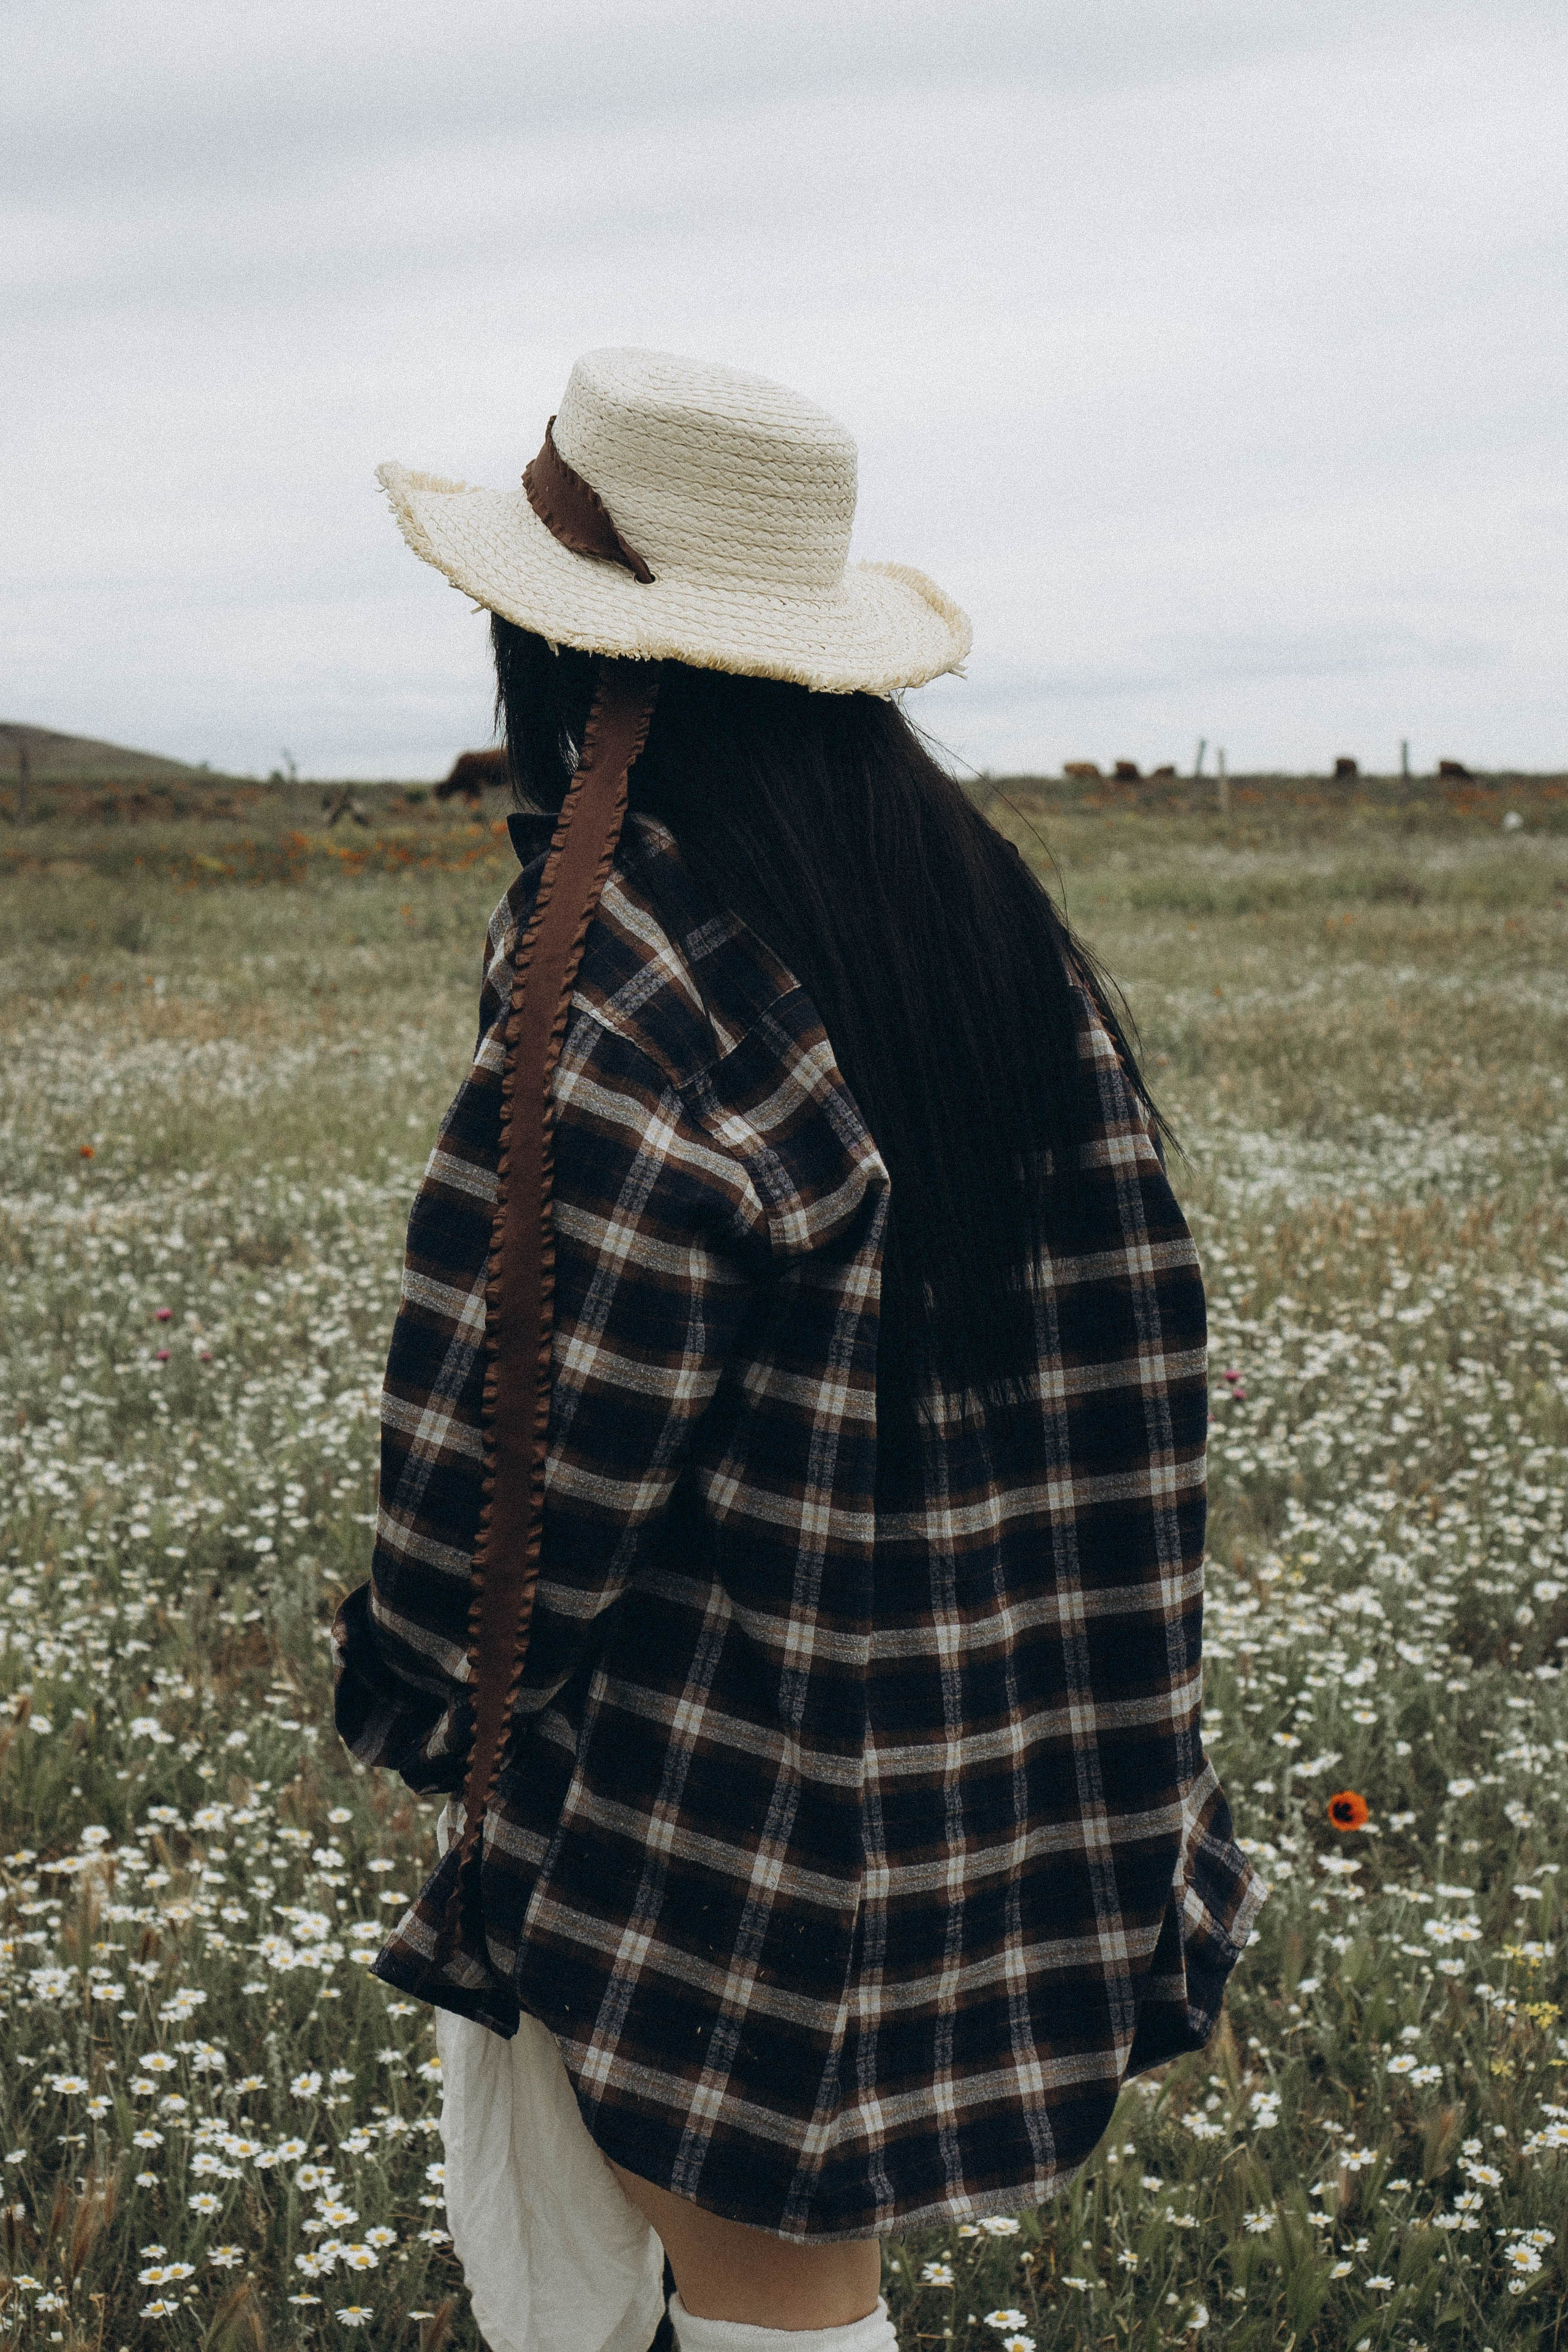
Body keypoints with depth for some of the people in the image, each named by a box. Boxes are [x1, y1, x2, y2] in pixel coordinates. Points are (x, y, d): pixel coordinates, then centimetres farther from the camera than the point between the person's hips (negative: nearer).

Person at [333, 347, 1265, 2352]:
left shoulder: (621, 963, -22)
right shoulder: (988, 909, 2)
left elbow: (545, 1409, -20)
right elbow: (1126, 1329, 6)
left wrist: (429, 1691, -3)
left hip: (733, 1770, -8)